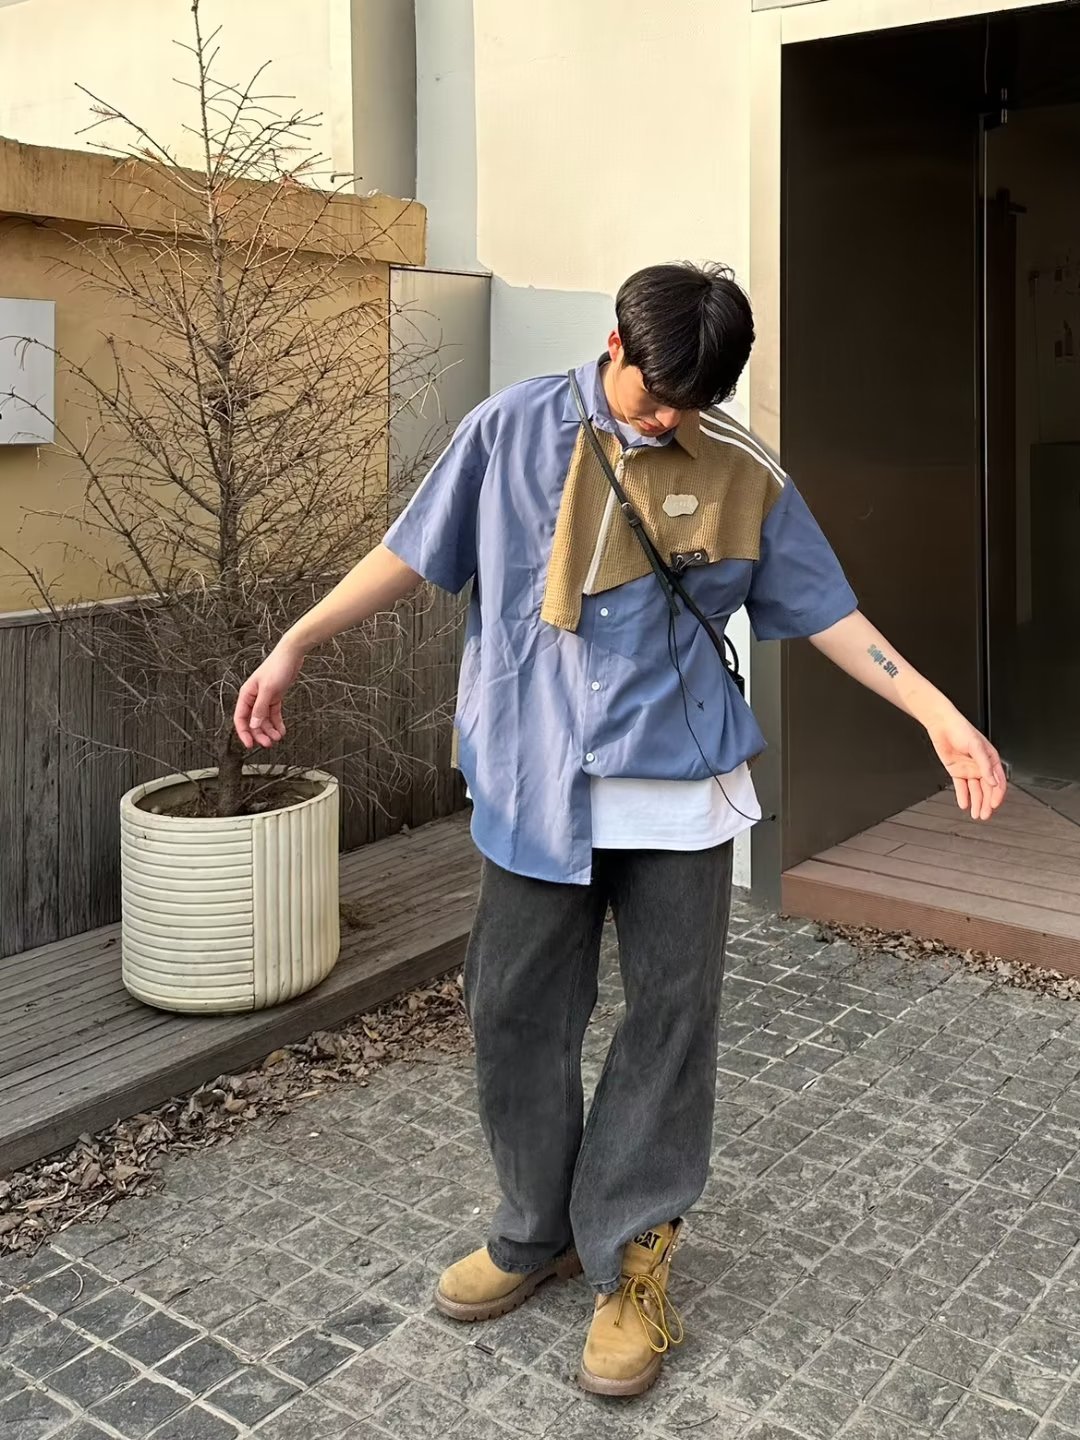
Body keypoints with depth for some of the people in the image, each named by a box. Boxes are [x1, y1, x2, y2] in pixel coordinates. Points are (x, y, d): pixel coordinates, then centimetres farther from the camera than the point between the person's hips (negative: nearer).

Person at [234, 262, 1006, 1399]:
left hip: (678, 789, 0)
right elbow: (412, 553, 4)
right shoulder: (512, 430, -3)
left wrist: (942, 717, -2)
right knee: (515, 1012, 8)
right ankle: (536, 1231, 30)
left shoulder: (744, 473, -2)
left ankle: (629, 1259, 22)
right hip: (538, 784, 1)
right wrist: (295, 646, 2)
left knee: (670, 1018, 5)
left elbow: (824, 613, 4)